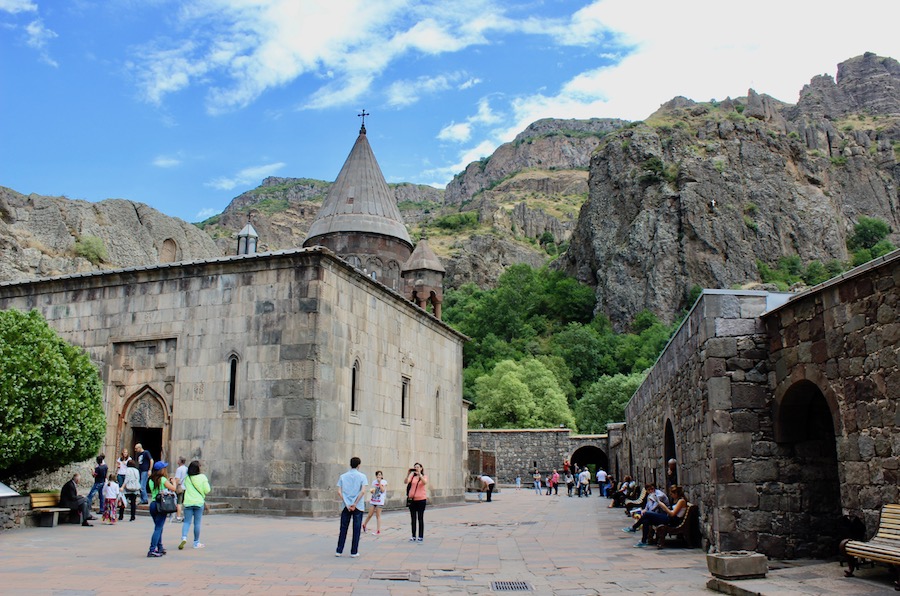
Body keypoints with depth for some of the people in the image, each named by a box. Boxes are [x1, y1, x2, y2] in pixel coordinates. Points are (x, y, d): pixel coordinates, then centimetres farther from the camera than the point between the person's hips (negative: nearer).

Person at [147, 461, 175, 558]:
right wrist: (173, 482, 15)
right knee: (158, 528, -5)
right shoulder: (163, 480, -10)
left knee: (158, 527, 18)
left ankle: (160, 548, 25)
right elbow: (173, 488, -5)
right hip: (161, 505, -7)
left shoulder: (151, 480, 8)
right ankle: (152, 550, -11)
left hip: (153, 504, 7)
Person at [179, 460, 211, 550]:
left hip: (188, 502, 1)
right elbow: (207, 490, -5)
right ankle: (196, 543, 14)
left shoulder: (186, 478, 0)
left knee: (187, 522, 6)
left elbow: (182, 489, 7)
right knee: (197, 523, 6)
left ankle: (184, 537, -17)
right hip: (199, 502, -1)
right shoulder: (202, 477, -6)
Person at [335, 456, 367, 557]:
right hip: (358, 507, -2)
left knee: (343, 529, 9)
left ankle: (339, 551, 10)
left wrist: (347, 504, -5)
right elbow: (363, 491, -14)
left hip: (346, 506, 2)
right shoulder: (362, 476, -2)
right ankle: (354, 552, 8)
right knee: (356, 529, 5)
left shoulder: (343, 476, 5)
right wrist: (355, 504, -12)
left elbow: (339, 492, -3)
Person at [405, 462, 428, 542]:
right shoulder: (412, 476, 6)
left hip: (421, 499, -2)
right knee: (413, 518, 7)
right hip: (412, 499, 2)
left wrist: (419, 474, -27)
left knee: (420, 518, 3)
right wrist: (409, 473, -22)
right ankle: (413, 536, 14)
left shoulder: (424, 477, 2)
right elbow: (406, 482, -11)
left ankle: (421, 536, 9)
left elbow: (425, 482, -20)